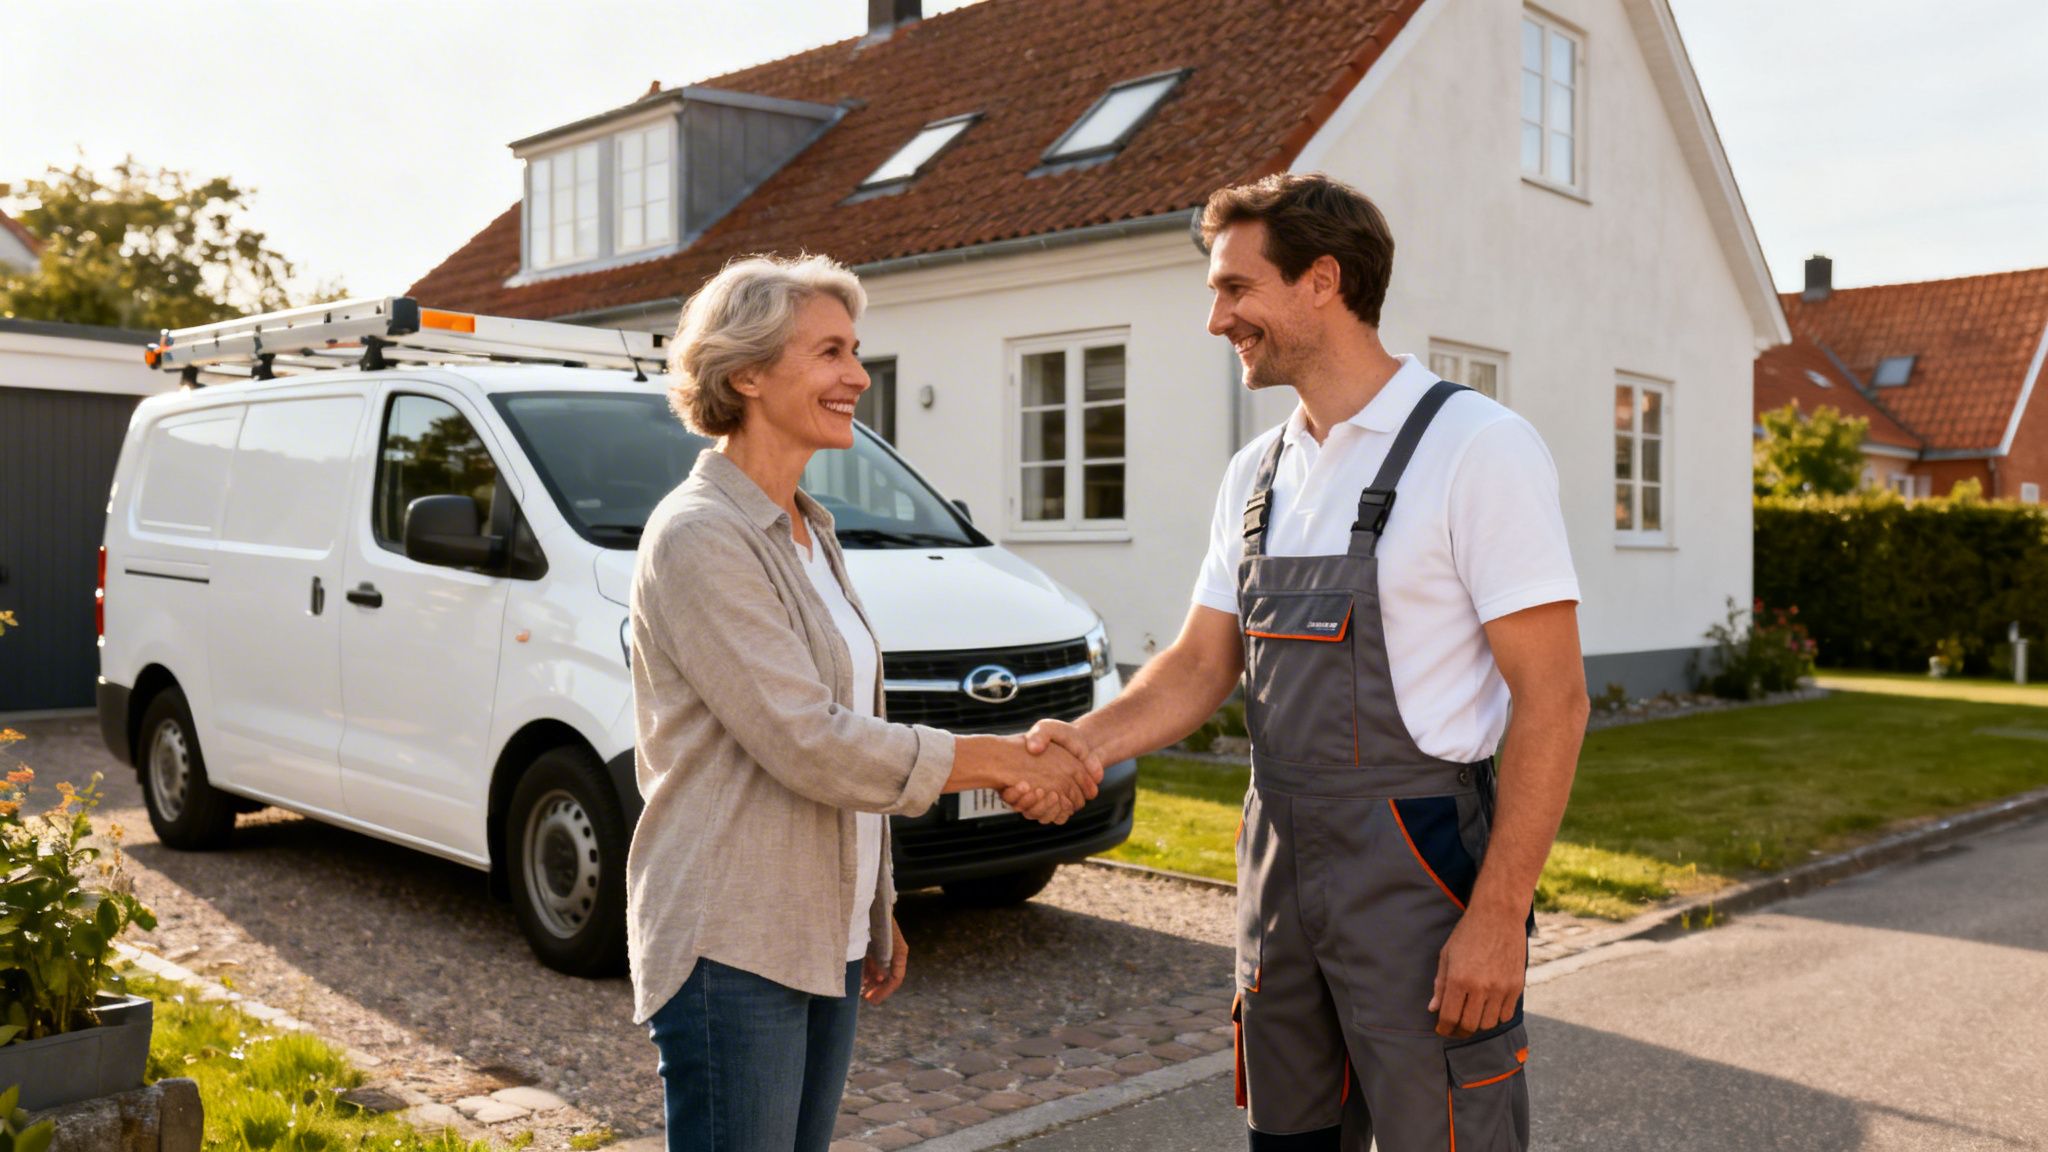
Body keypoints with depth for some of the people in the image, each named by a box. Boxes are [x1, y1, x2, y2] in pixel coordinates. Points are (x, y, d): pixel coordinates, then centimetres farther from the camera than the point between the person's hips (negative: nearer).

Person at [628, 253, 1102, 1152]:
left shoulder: (807, 531, 13)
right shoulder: (699, 538, -16)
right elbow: (810, 747, -22)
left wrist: (877, 918, 19)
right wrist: (1002, 760, -16)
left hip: (825, 939, 8)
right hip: (731, 952, -8)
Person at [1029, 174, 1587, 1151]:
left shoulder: (1475, 447, -12)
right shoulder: (1256, 474, 10)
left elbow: (1551, 699, -15)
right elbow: (1202, 664, 12)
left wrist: (1498, 915, -19)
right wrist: (1085, 741, -6)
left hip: (1415, 870, -6)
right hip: (1277, 863, 7)